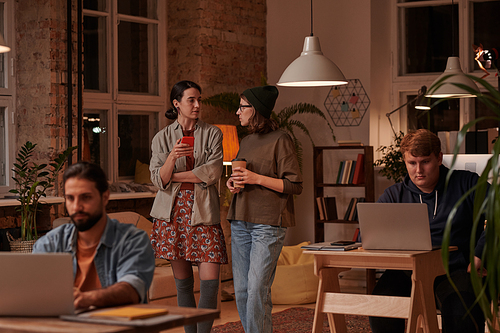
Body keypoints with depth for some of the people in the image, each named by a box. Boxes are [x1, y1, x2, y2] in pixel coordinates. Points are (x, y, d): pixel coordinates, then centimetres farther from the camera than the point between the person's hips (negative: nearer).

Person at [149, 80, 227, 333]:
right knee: (183, 282, 4)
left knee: (210, 281, -10)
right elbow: (158, 180, -1)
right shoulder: (162, 138, 8)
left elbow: (212, 172, -7)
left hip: (203, 212, -1)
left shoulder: (212, 134, 6)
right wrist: (172, 157, -20)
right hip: (173, 213, 1)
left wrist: (174, 176, -5)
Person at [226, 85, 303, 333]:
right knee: (241, 290, 6)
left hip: (268, 224, -7)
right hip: (241, 222, 8)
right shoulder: (246, 142, 17)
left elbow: (294, 186, -10)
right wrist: (232, 182, 6)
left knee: (257, 289, -11)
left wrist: (257, 178, -17)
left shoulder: (280, 140, -6)